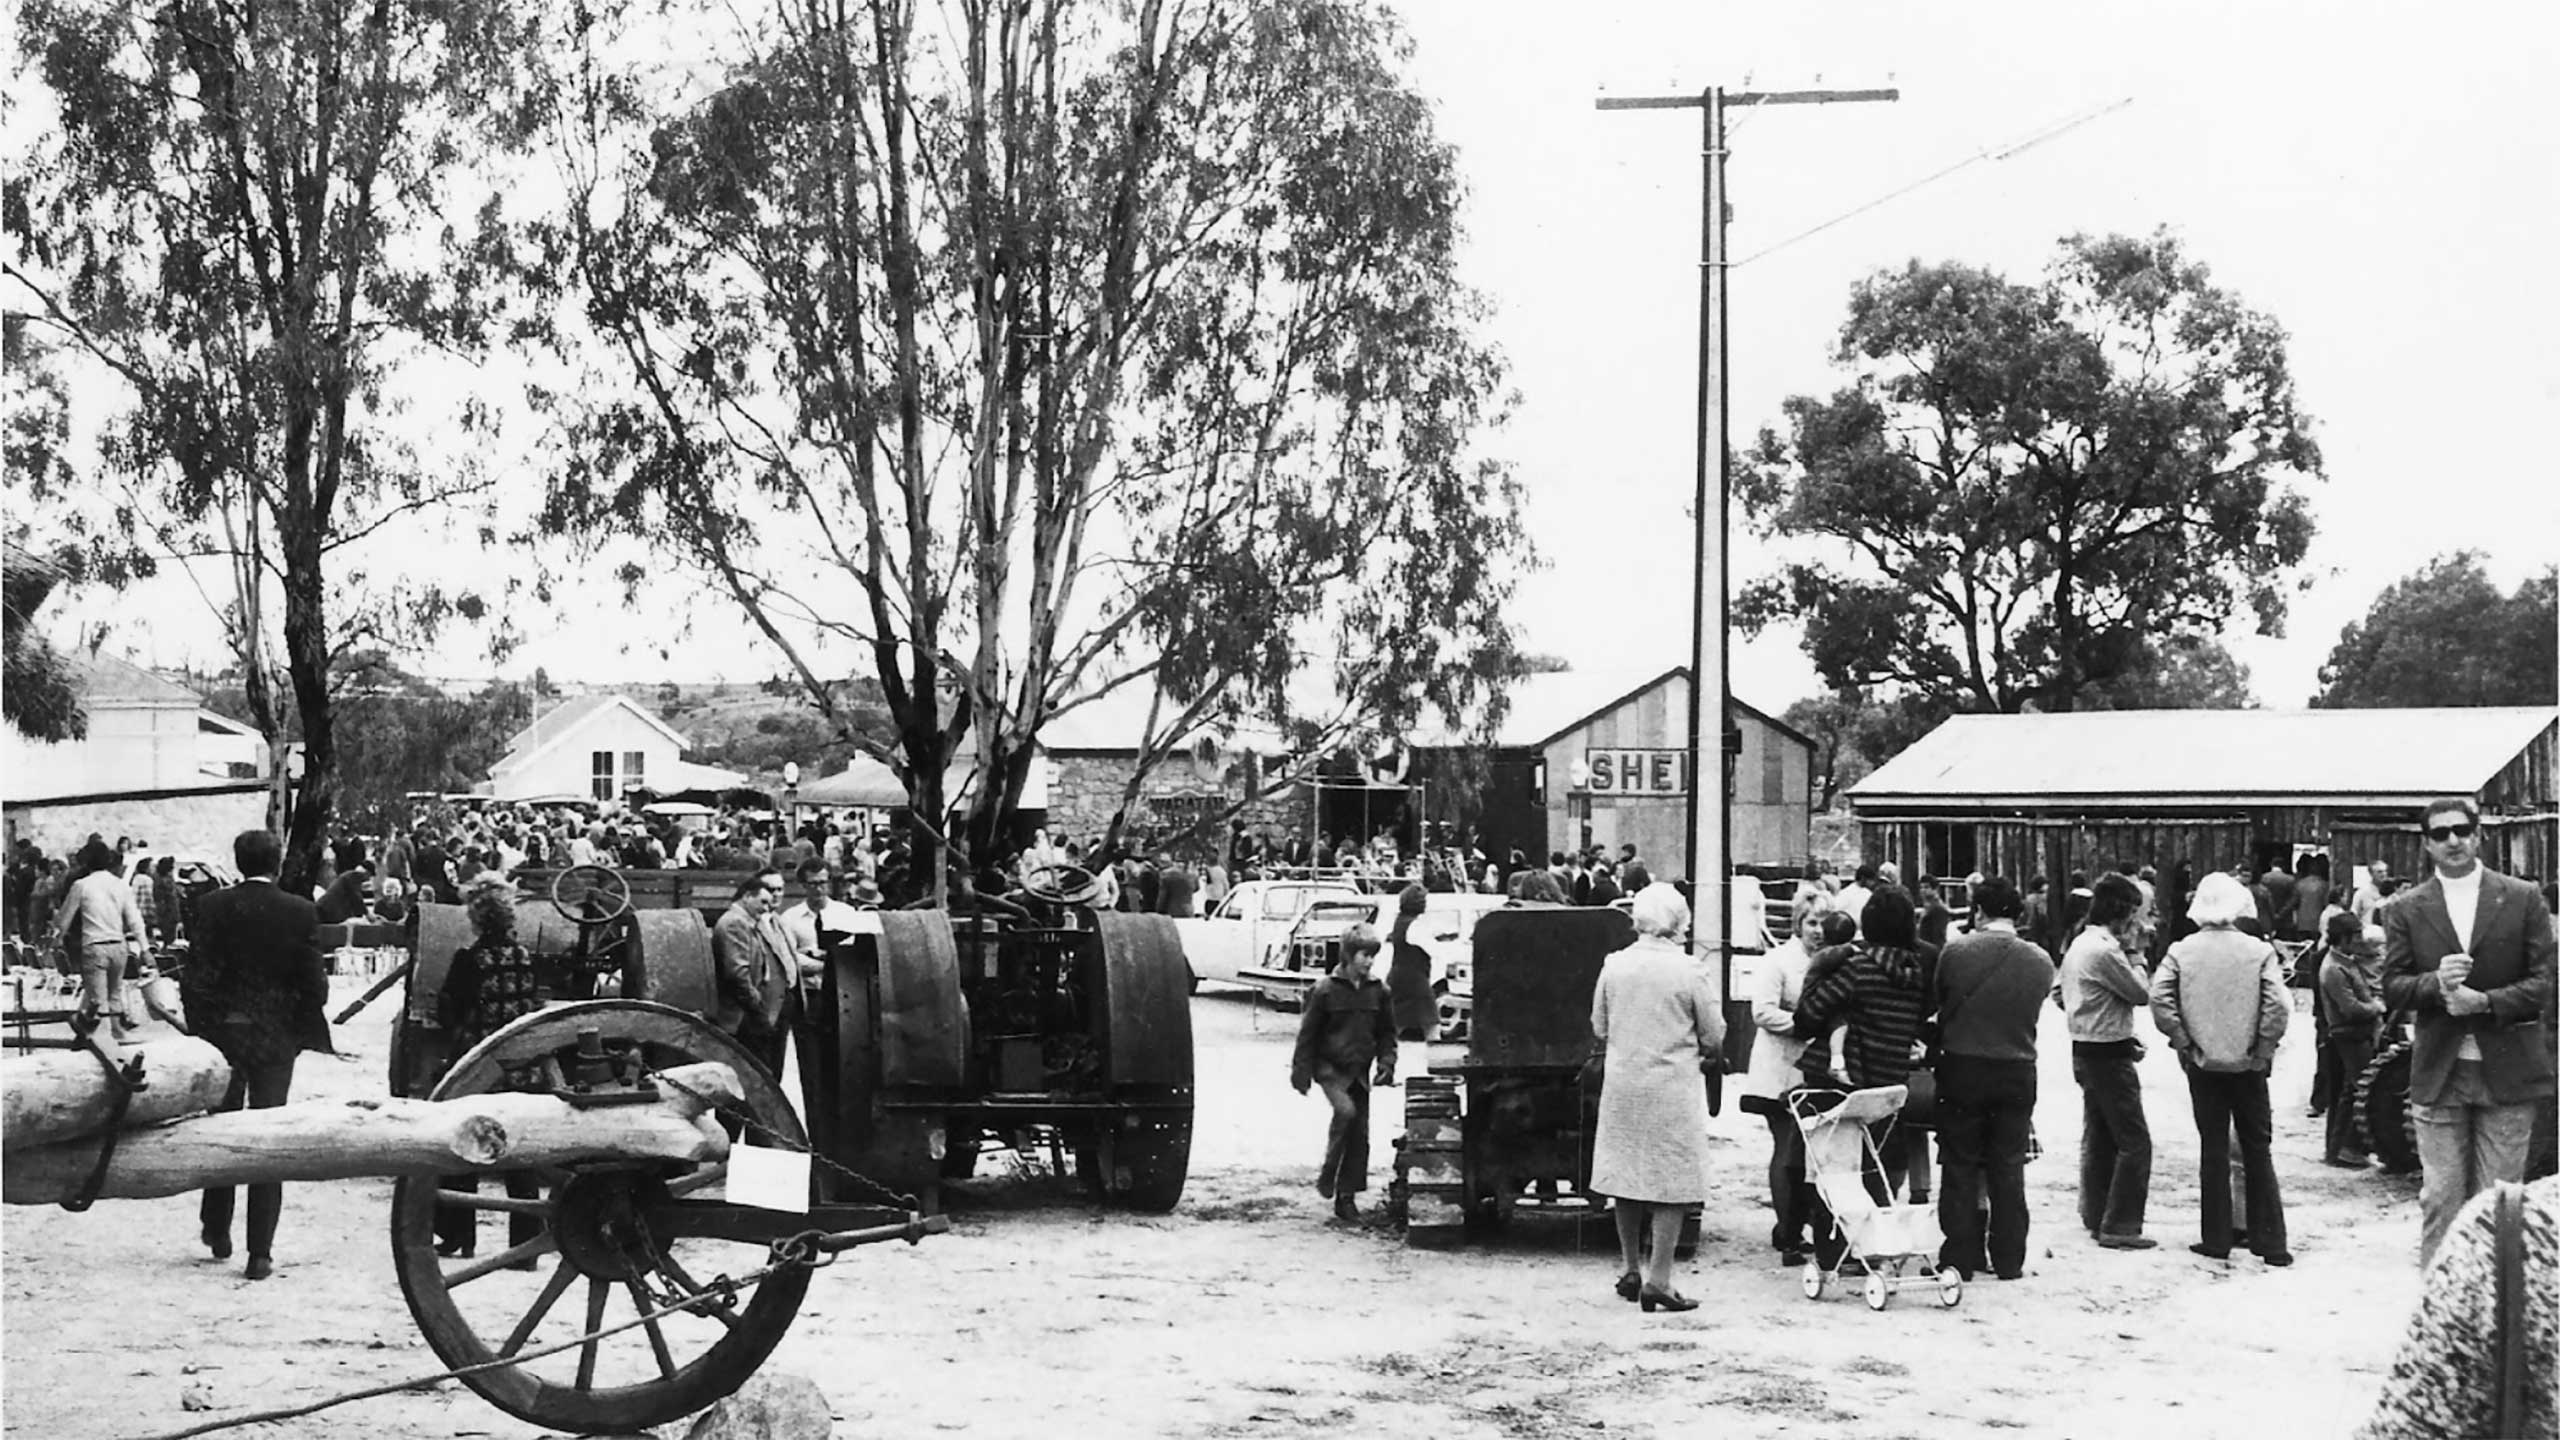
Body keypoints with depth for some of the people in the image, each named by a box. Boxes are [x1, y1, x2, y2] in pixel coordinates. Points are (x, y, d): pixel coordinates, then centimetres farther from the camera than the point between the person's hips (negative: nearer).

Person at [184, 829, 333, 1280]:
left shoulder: (211, 907, -7)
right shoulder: (300, 912, -8)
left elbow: (198, 977, -10)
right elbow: (314, 983, -7)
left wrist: (198, 1026, 3)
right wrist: (309, 1029, 10)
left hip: (221, 1034, 1)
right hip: (276, 1039, -1)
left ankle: (217, 1230, 29)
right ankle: (260, 1253, 0)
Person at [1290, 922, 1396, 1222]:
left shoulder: (1378, 992, 5)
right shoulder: (1326, 990, -6)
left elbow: (1387, 1033, 14)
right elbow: (1308, 1033, -1)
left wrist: (1386, 1063, 0)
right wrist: (1301, 1071, -3)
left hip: (1360, 1071, 5)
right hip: (1330, 1067, -5)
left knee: (1360, 1133, 2)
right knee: (1345, 1110, -28)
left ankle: (1346, 1197, 11)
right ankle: (1327, 1173, -10)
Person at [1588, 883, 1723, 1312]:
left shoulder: (1613, 966, -1)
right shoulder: (1688, 970, -11)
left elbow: (1598, 1030, 7)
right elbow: (1713, 1035, -5)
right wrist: (1702, 1057, 15)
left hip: (1622, 1084, 4)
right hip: (1673, 1086, -4)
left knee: (1625, 1177, 16)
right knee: (1672, 1182, 1)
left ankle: (1630, 1269, 25)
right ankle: (1657, 1281, -2)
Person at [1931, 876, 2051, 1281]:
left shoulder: (1955, 952, -12)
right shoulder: (2040, 961, -5)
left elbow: (1939, 1007, -1)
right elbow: (2034, 1014, 3)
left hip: (1962, 1069, -2)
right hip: (2018, 1071, 2)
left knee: (1960, 1167, 8)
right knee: (2009, 1169, 11)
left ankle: (1960, 1257, 9)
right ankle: (2009, 1259, 14)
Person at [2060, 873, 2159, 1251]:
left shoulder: (2079, 944, 11)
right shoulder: (2105, 950, -21)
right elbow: (2141, 993, -14)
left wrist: (2125, 1038, 10)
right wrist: (2134, 954, -1)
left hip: (2086, 1051, 10)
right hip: (2108, 1056, -10)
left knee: (2099, 1139, 17)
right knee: (2134, 1142, -6)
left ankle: (2095, 1217, 24)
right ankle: (2119, 1226, -6)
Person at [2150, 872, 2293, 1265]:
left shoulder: (2181, 951, -3)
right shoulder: (2258, 951, -6)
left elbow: (2159, 999, -12)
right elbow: (2279, 1005, -15)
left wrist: (2183, 1042, -3)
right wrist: (2263, 1045, -3)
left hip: (2203, 1062, 1)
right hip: (2248, 1065, -1)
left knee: (2214, 1149, 9)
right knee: (2257, 1150, 9)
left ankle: (2216, 1239, 11)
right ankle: (2270, 1242, 9)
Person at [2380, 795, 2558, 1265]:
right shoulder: (2405, 909, 6)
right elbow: (2392, 987, 2)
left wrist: (2484, 1001, -16)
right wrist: (2435, 983, -18)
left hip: (2506, 1071, -1)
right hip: (2437, 1073, 1)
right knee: (2439, 1200, 1)